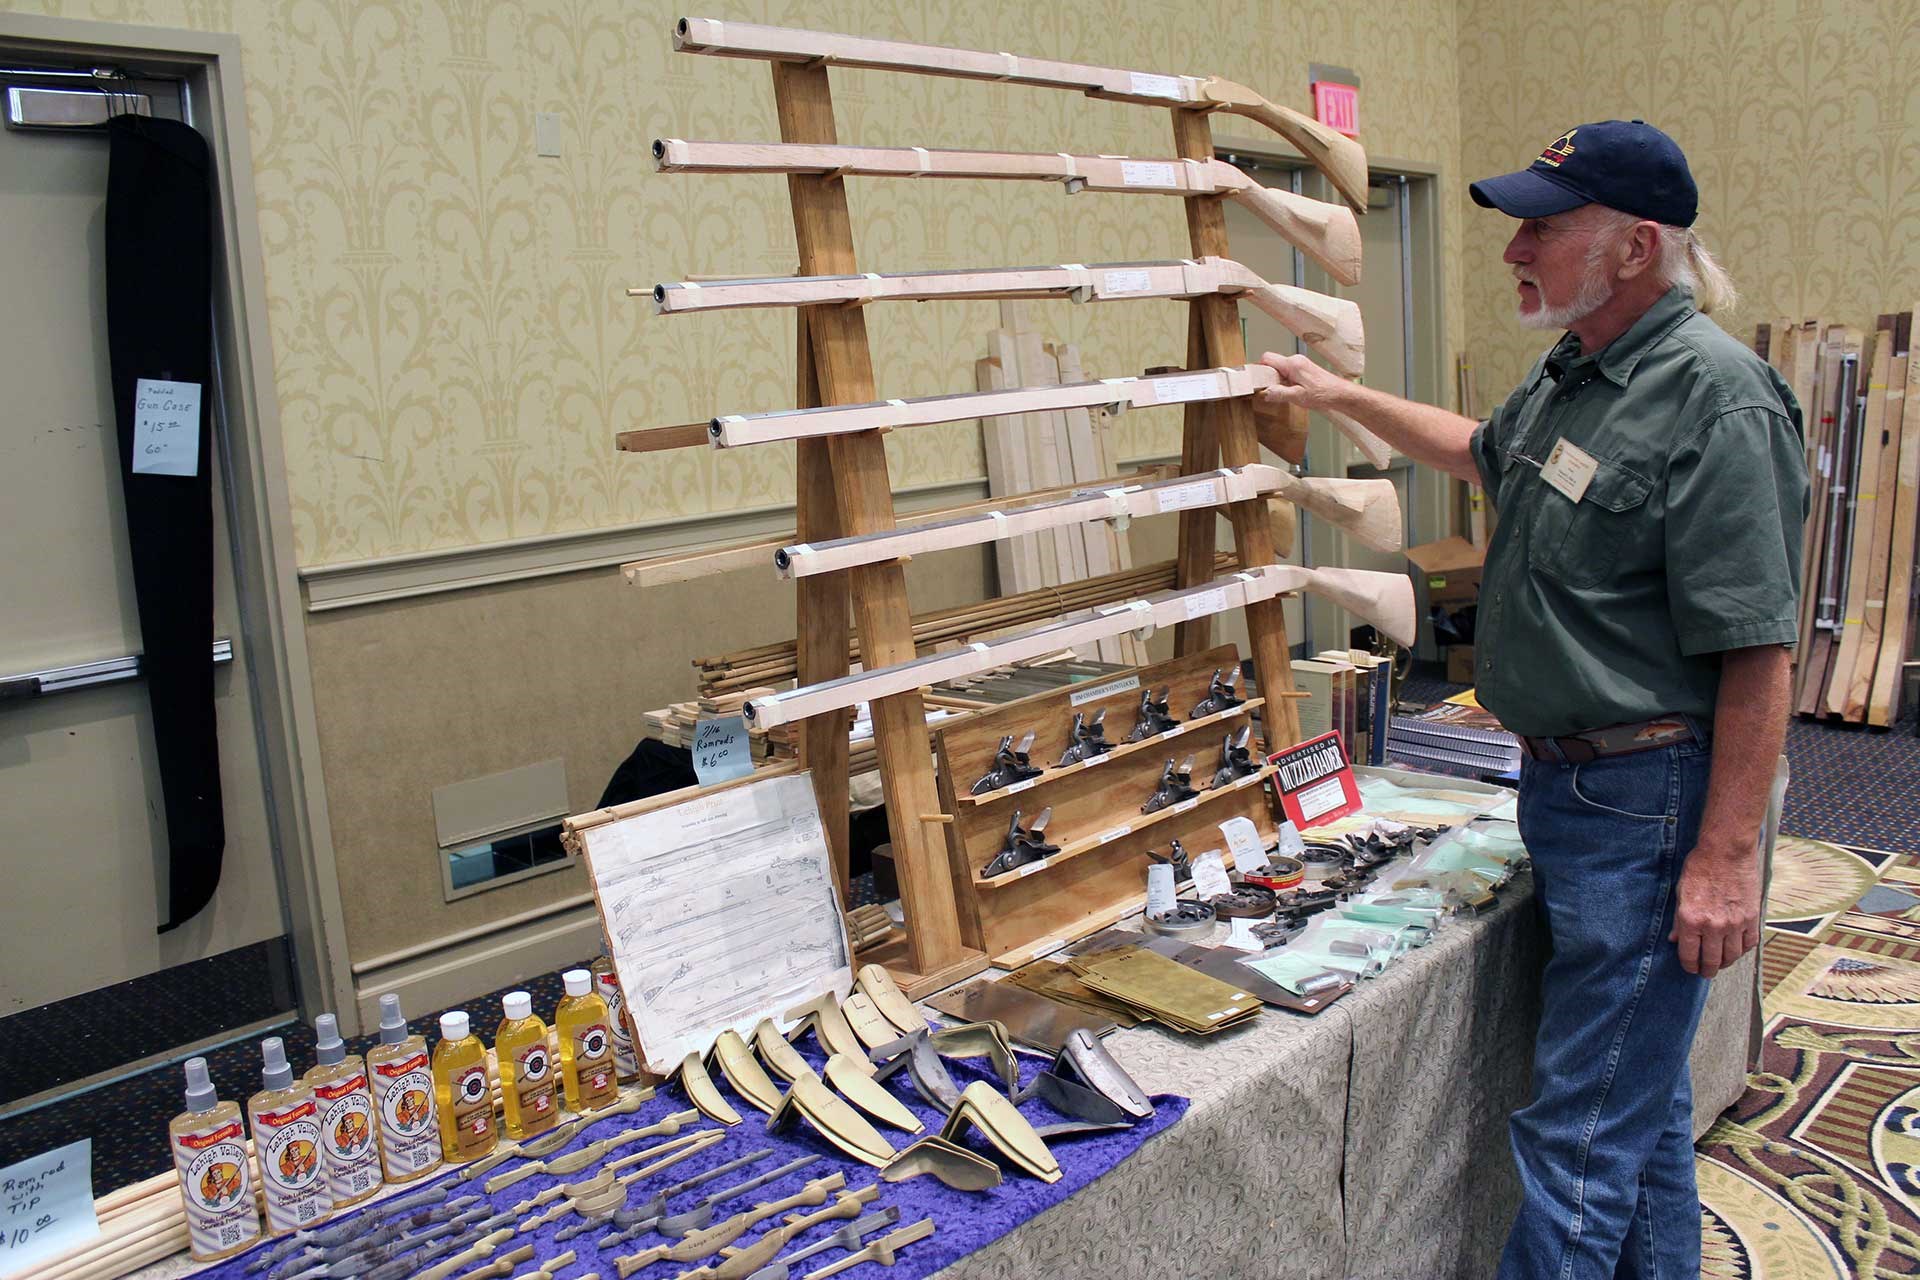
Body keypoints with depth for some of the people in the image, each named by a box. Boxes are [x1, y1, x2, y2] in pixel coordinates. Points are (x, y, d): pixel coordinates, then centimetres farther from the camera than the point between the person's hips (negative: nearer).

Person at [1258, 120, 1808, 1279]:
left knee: (1587, 1127, -2)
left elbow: (1758, 653, -22)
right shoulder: (1573, 376, 11)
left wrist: (1728, 857, -22)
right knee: (1643, 1100, 23)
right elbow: (1479, 451, 34)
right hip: (1566, 783, 10)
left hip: (1650, 802, -10)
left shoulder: (1714, 397, -19)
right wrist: (1343, 397, 34)